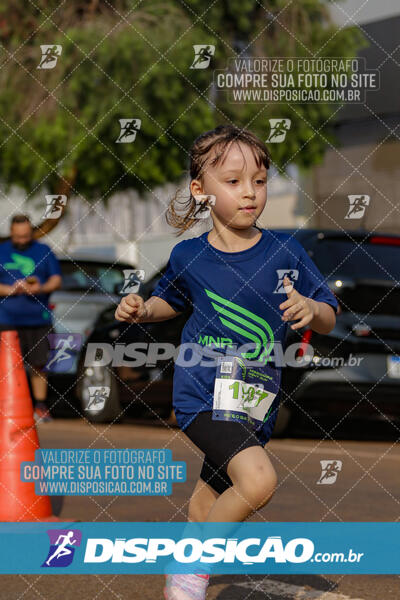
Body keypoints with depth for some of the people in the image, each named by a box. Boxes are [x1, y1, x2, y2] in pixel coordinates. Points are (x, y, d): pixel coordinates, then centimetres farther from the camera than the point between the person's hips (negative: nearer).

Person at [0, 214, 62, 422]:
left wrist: (42, 288, -12)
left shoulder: (43, 251, 10)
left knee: (38, 365, 2)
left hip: (38, 318, 1)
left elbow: (56, 279, 9)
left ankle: (41, 407, 11)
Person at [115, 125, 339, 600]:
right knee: (258, 480, -26)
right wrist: (141, 310, -2)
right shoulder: (188, 256, -3)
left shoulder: (285, 252, -4)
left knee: (208, 502, 16)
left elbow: (329, 321, 1)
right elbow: (171, 299, 19)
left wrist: (311, 308, -21)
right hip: (202, 393, -3)